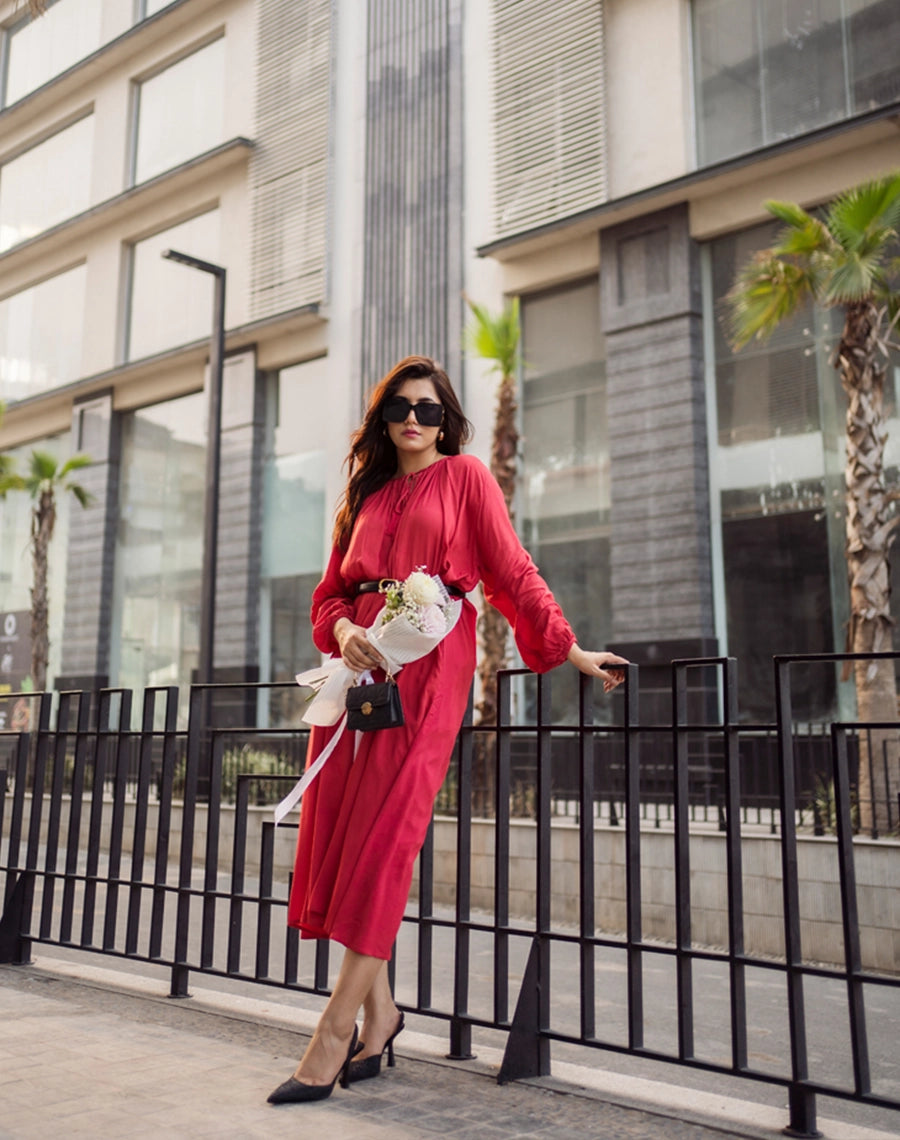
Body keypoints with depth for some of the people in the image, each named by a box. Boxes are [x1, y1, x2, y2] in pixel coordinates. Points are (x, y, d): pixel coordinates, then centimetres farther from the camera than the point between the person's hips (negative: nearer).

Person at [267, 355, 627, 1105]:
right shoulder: (365, 493, 21)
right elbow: (332, 590, 18)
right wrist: (346, 633, -4)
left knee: (385, 833, -11)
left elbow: (512, 570, 6)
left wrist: (570, 650, 2)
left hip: (430, 666, -5)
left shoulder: (465, 476, 9)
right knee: (340, 831, 0)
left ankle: (335, 1033, -6)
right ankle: (379, 1009, 15)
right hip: (362, 663, 5)